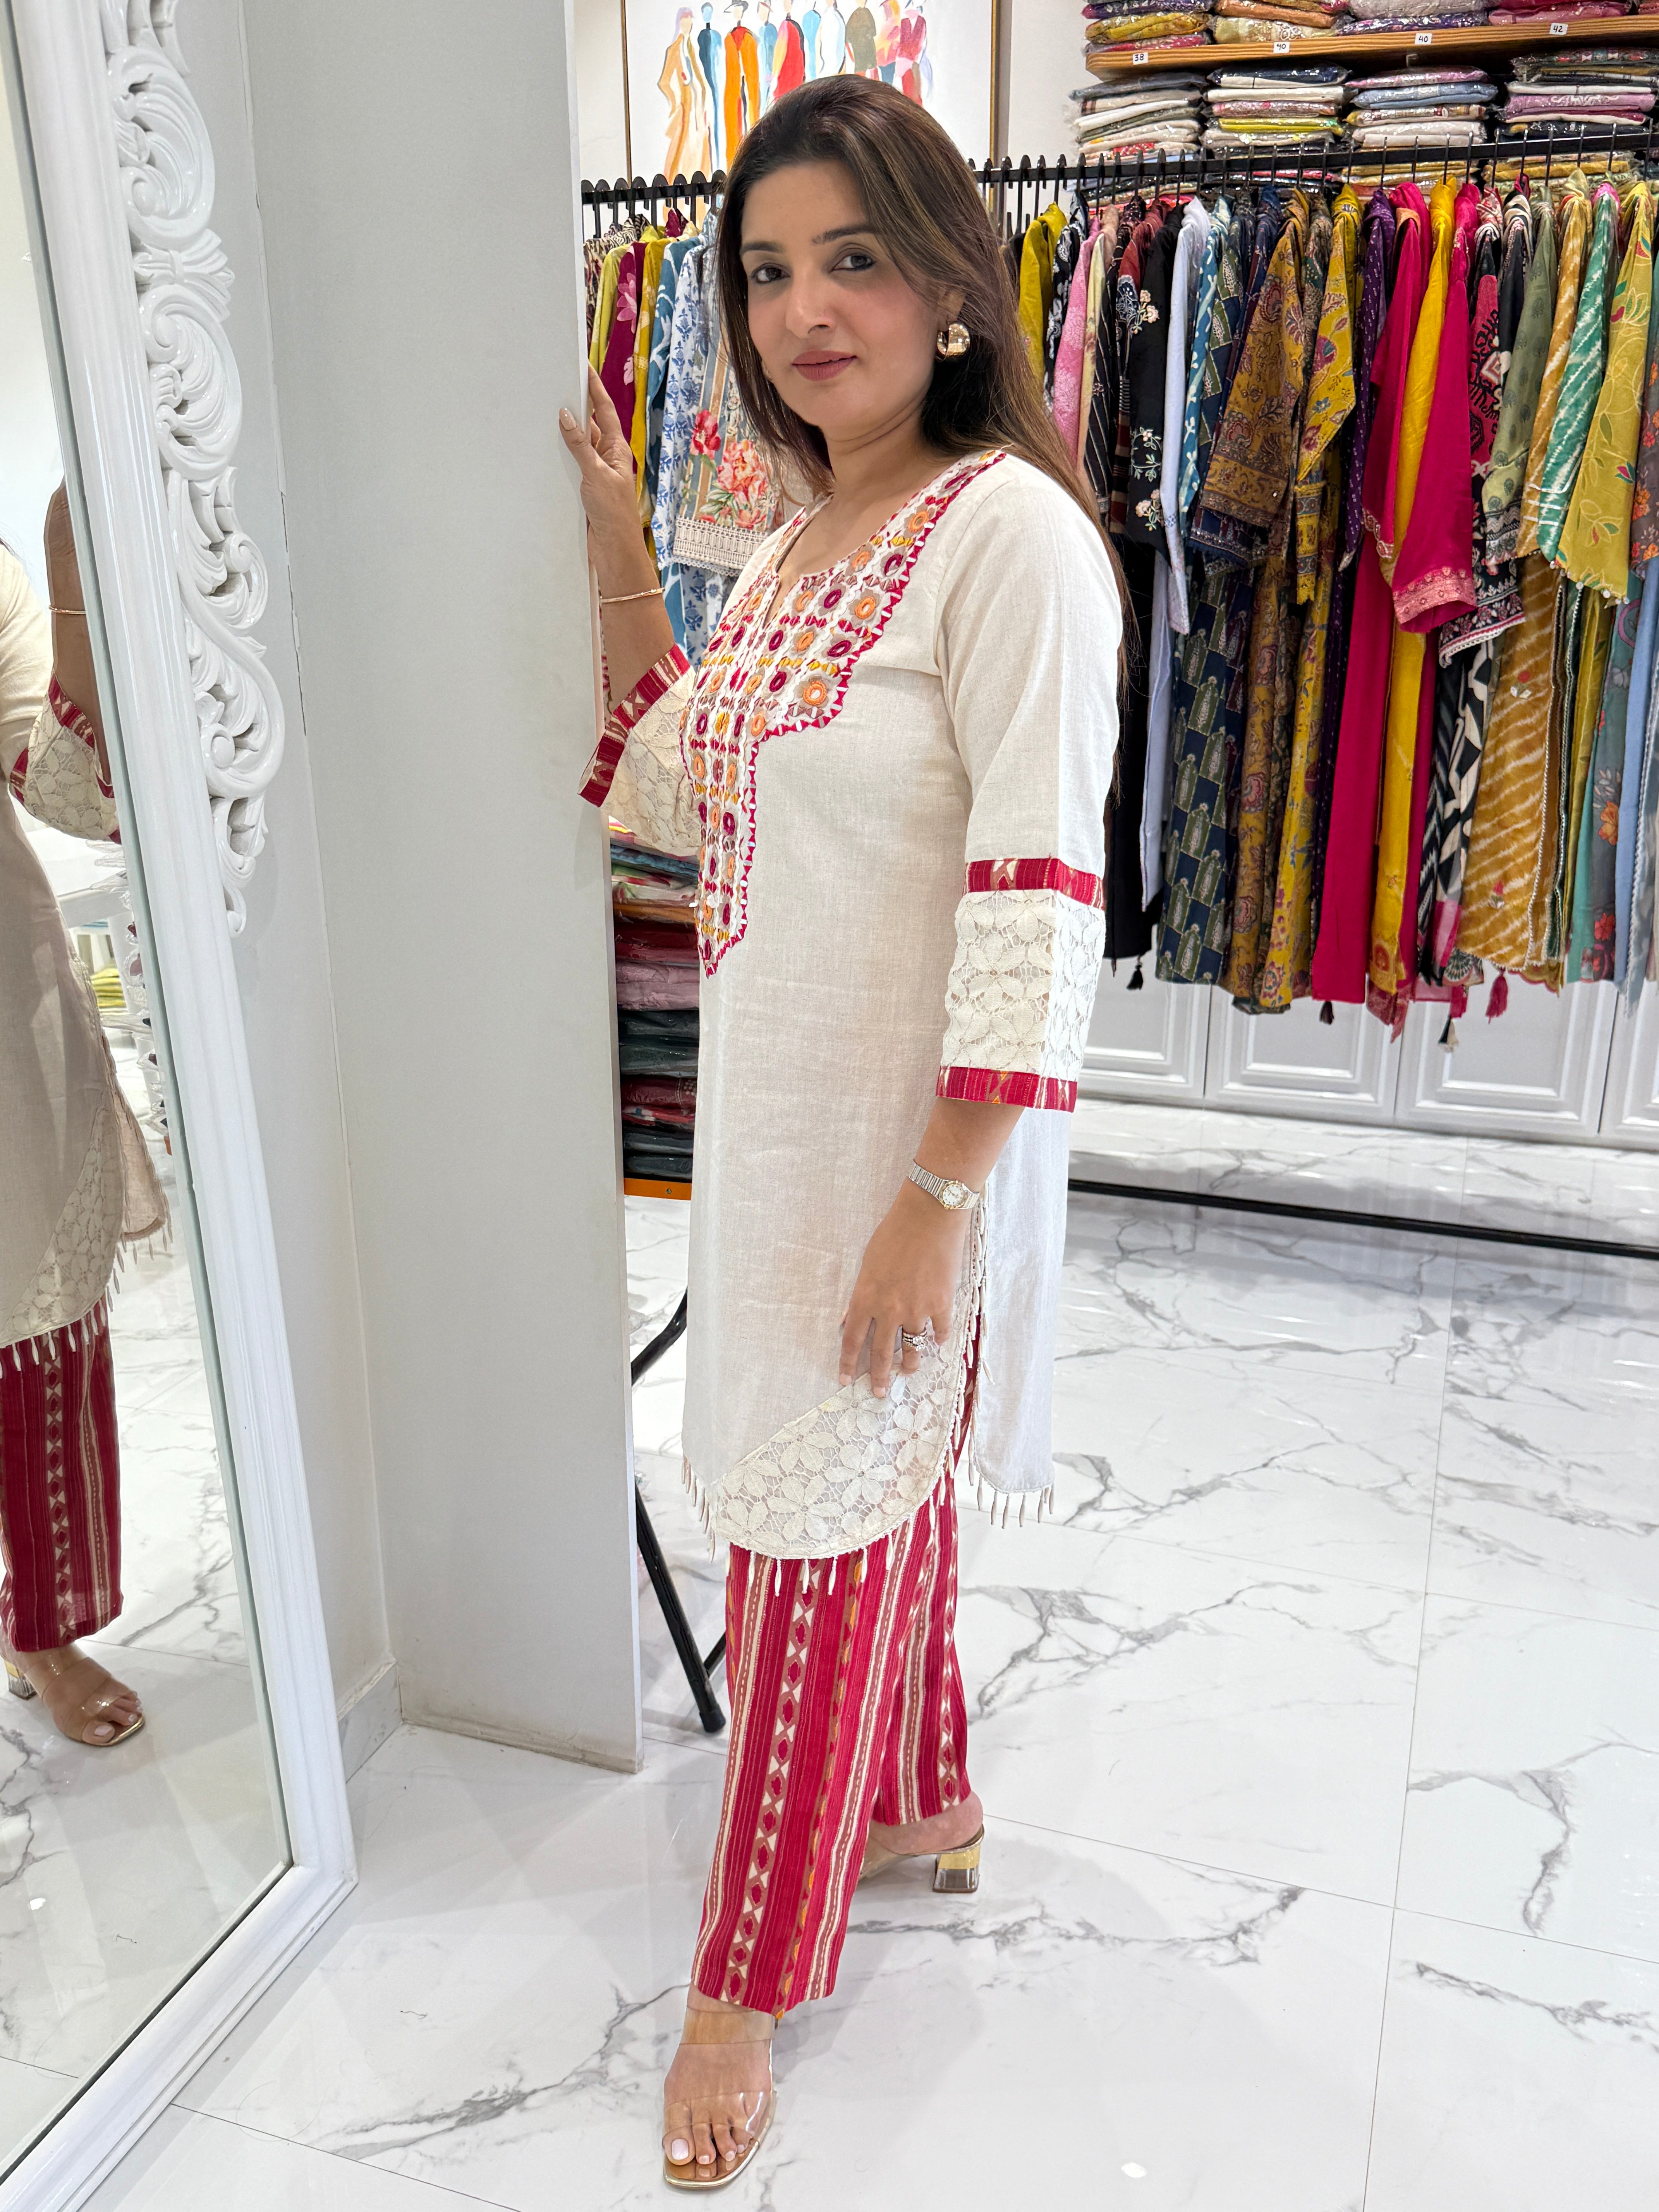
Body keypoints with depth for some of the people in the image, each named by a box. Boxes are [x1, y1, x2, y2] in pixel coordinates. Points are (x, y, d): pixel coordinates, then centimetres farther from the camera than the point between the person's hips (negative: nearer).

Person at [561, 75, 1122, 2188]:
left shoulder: (1011, 533, -16)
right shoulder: (793, 542, 10)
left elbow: (1037, 903, -21)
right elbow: (674, 797, 15)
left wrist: (934, 1205, -22)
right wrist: (615, 548, 9)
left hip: (905, 1137, -8)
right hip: (769, 1112, 8)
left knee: (822, 1535, 5)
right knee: (872, 1501, 22)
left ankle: (749, 1977, 27)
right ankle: (926, 1800, 47)